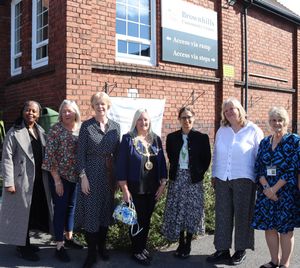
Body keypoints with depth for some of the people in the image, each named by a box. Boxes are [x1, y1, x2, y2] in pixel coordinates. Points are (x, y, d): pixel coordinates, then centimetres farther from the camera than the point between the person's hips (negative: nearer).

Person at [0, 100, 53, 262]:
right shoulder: (14, 132, -9)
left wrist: (48, 176, 9)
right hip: (22, 180, -6)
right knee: (22, 212, 5)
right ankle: (22, 247, 20)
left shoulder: (41, 131, 9)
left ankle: (26, 243, 31)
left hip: (39, 180, 6)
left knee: (35, 211, 14)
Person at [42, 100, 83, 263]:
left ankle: (69, 238, 33)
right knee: (60, 209, 2)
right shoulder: (56, 130, -11)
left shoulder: (80, 129, 3)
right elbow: (50, 155, -13)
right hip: (60, 176, -5)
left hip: (76, 176, 5)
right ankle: (59, 246, 12)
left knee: (71, 207, 16)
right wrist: (57, 180, -15)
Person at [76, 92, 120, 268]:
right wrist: (83, 176, -12)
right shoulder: (86, 126, -4)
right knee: (91, 211, 1)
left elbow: (117, 153, 8)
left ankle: (102, 246, 30)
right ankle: (91, 253, 14)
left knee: (106, 210, 12)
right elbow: (81, 153, -6)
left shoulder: (115, 126, 5)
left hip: (109, 174, 3)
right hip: (91, 173, -3)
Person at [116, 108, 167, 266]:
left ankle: (143, 247, 32)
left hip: (152, 188, 4)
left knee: (147, 219, 14)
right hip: (135, 188, -4)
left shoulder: (155, 139, 6)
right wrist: (125, 189, -13)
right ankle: (136, 251, 21)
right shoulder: (128, 139, -7)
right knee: (137, 219, 5)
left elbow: (162, 162, 9)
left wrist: (163, 183, 3)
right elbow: (121, 165, -10)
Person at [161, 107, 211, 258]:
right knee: (176, 211, 5)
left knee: (191, 211, 4)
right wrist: (175, 171, 8)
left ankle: (188, 245, 19)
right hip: (177, 178, 2)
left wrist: (199, 173, 0)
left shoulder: (202, 138, -3)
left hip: (194, 180, -2)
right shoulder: (172, 137, 3)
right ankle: (181, 244, 20)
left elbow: (206, 159, 3)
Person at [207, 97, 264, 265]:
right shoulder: (221, 131, 9)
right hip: (222, 180, 4)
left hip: (244, 180, -3)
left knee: (242, 215, 6)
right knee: (222, 215, 8)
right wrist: (214, 175, 14)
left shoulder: (254, 131, -2)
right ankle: (223, 249, 20)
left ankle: (241, 250, 22)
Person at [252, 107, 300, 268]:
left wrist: (275, 188, -14)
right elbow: (258, 167, 5)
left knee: (285, 228, 2)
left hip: (286, 191, -4)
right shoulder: (264, 142, 10)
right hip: (266, 191, 5)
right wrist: (266, 187, -11)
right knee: (268, 226, 9)